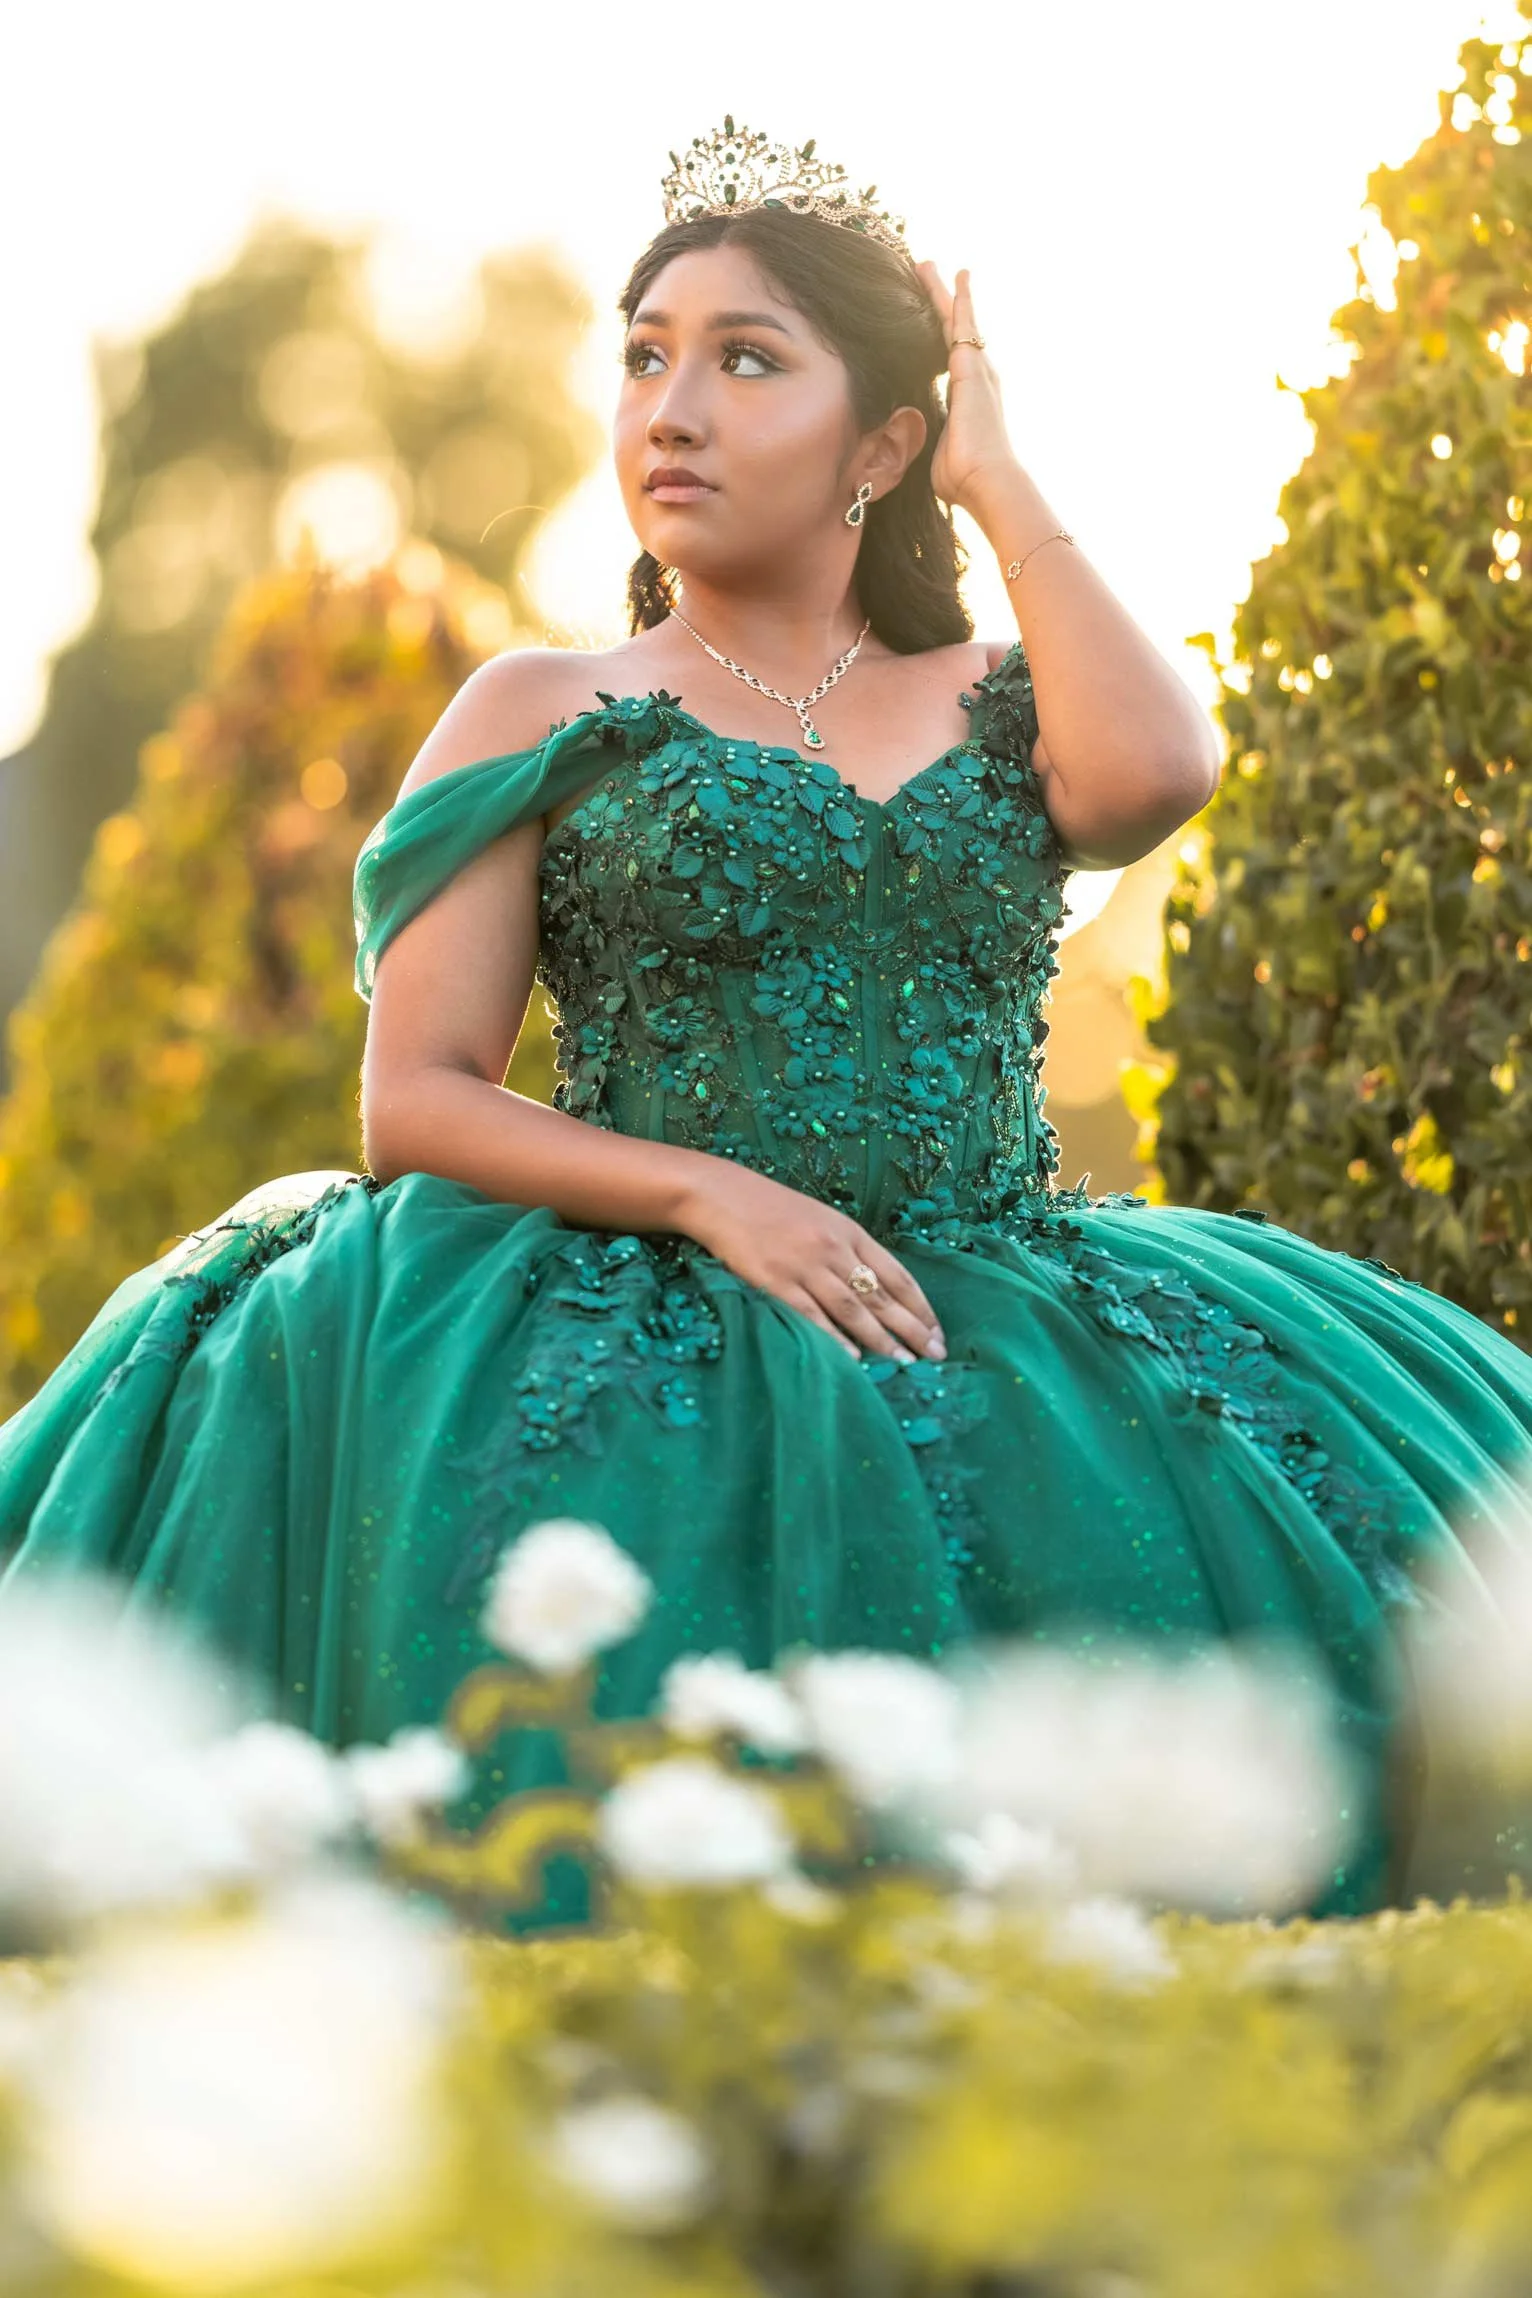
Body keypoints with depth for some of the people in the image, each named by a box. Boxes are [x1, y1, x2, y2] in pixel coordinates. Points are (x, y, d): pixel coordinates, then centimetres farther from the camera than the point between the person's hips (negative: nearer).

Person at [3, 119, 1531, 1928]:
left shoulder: (997, 707, 19)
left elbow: (1154, 779, -7)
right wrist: (711, 1192, -13)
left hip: (1004, 1317, 2)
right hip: (644, 1298, -2)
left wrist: (1000, 487, 7)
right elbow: (413, 1103, 4)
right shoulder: (544, 718, 13)